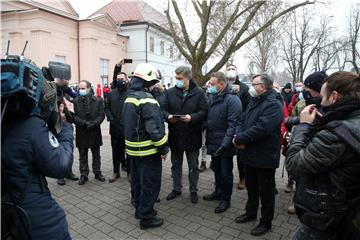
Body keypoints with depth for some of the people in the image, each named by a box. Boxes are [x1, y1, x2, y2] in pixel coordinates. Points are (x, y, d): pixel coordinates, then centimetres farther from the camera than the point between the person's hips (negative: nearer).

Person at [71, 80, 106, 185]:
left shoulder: (98, 101, 0)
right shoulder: (75, 101, 0)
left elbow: (101, 115, -5)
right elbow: (74, 116, -6)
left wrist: (93, 123, -19)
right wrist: (84, 123, -20)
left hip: (95, 132, 0)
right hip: (81, 133, 0)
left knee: (96, 154, 13)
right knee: (83, 156, 10)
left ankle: (97, 172, 28)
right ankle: (84, 175, 22)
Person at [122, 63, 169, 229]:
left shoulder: (129, 97, 10)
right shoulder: (147, 100, -20)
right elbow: (155, 128, -25)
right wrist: (163, 148, -16)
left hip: (133, 147, 9)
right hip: (148, 150, -9)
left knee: (137, 179, 20)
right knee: (151, 183, 4)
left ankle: (139, 208, 37)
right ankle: (146, 217, 15)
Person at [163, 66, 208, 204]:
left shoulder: (199, 93, -5)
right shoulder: (170, 92, 2)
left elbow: (204, 111, -7)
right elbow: (164, 109, 4)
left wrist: (192, 117, -23)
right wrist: (168, 116, -18)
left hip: (192, 136, -2)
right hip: (175, 135, 3)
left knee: (193, 166, 12)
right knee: (176, 164, 17)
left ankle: (193, 190, 31)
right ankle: (176, 189, 36)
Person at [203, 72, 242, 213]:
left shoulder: (232, 99, -17)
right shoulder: (211, 97, 7)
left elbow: (233, 125, -21)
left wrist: (224, 144, -25)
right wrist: (207, 139, 8)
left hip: (225, 145, -7)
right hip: (213, 142, 7)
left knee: (225, 173, 7)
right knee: (217, 170, 21)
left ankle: (226, 199, 25)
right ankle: (218, 192, 40)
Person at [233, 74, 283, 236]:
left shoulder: (273, 105, -19)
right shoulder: (254, 101, 10)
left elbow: (260, 129, -30)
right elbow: (244, 121, 8)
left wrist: (239, 139, -21)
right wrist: (239, 135, -12)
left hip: (265, 157, -8)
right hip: (250, 154, 8)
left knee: (266, 191, 9)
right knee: (251, 186, 22)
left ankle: (266, 223, 28)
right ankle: (251, 213, 42)